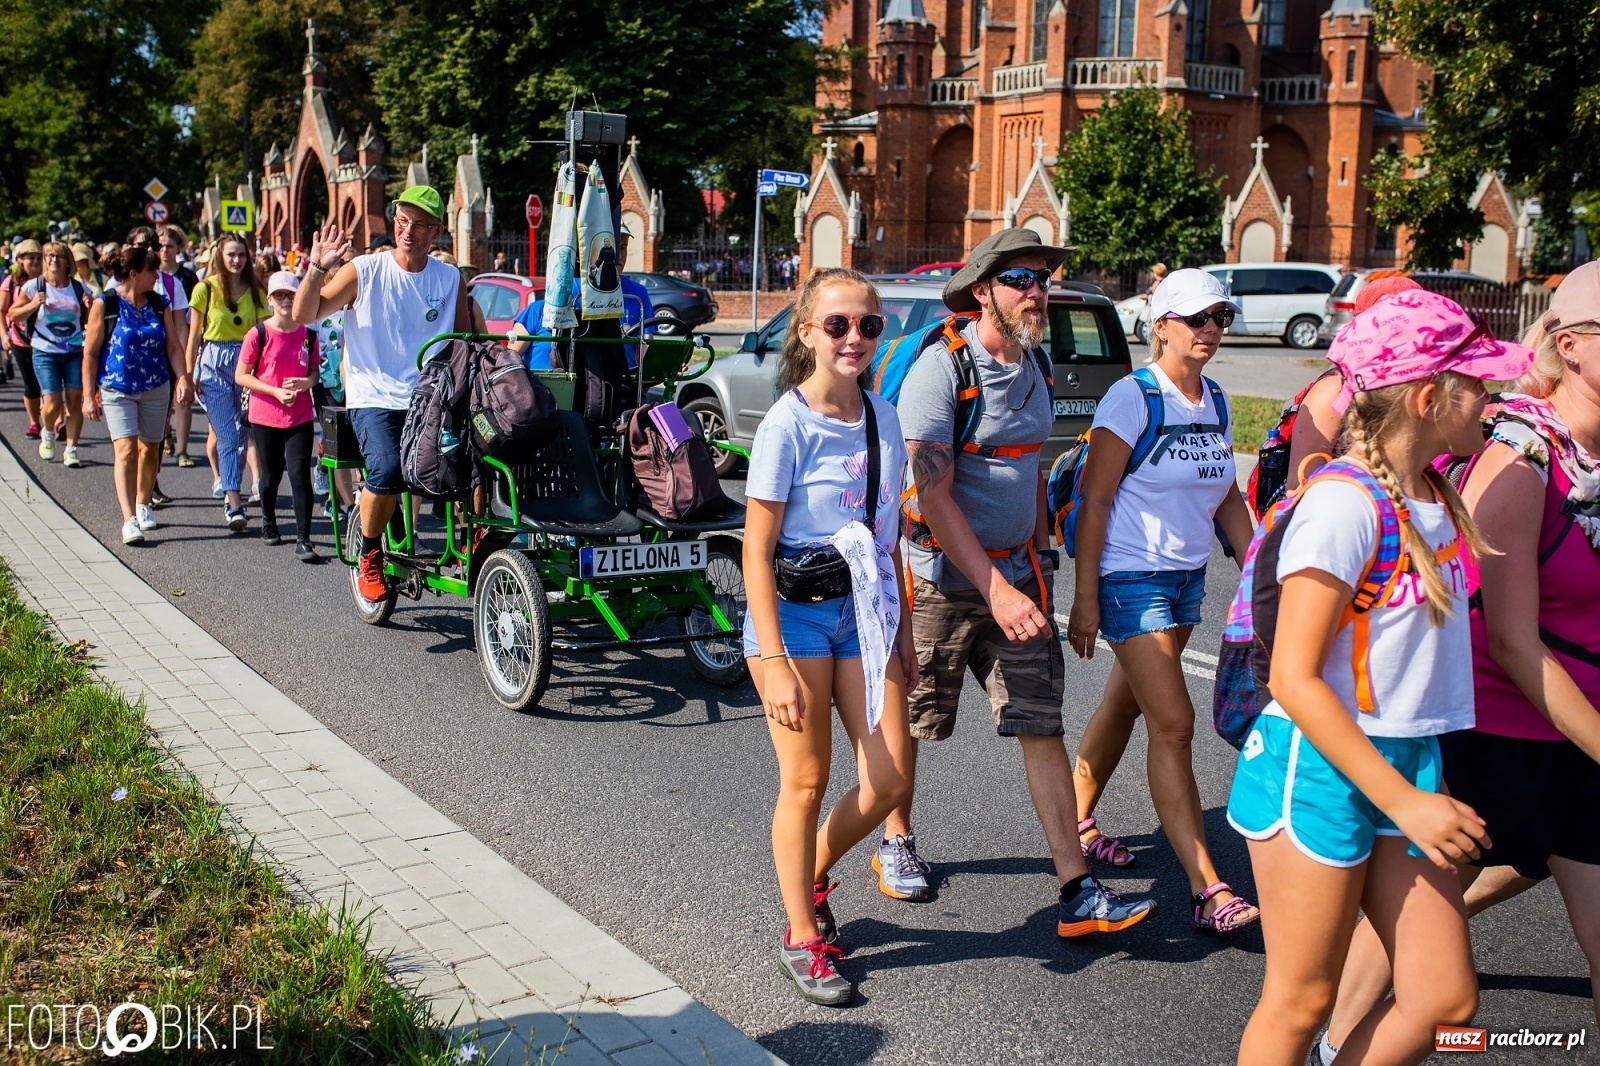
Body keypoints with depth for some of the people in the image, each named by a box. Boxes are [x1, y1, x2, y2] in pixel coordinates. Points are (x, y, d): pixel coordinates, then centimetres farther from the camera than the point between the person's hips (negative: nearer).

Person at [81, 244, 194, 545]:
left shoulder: (159, 303, 4)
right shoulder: (105, 304, -7)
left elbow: (173, 346, 6)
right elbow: (90, 352, -4)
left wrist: (182, 377, -12)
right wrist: (89, 395, -6)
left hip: (155, 387, 4)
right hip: (116, 389, -4)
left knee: (149, 448, 12)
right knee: (126, 449, -13)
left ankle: (143, 504, 34)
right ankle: (129, 520, -16)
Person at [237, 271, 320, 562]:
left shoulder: (308, 335, 0)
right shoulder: (259, 334, -7)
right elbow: (241, 376, -5)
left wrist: (307, 382, -12)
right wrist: (275, 391, -17)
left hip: (300, 416, 1)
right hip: (265, 415, -1)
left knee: (300, 475, -9)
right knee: (271, 475, 12)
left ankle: (303, 540, -9)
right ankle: (269, 522, 39)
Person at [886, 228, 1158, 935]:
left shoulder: (1033, 366, 8)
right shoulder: (940, 367, -16)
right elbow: (933, 494, -20)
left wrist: (1040, 555, 16)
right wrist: (995, 590, -24)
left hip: (1016, 571, 6)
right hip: (942, 577, -6)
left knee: (1043, 725, 1)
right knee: (909, 722, 10)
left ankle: (1077, 891, 2)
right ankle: (896, 842, 34)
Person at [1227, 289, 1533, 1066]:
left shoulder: (1434, 499, 7)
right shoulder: (1345, 503, -19)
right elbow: (1294, 678, -20)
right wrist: (1404, 802, -19)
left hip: (1404, 761, 8)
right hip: (1318, 768, -8)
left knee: (1445, 998, 8)